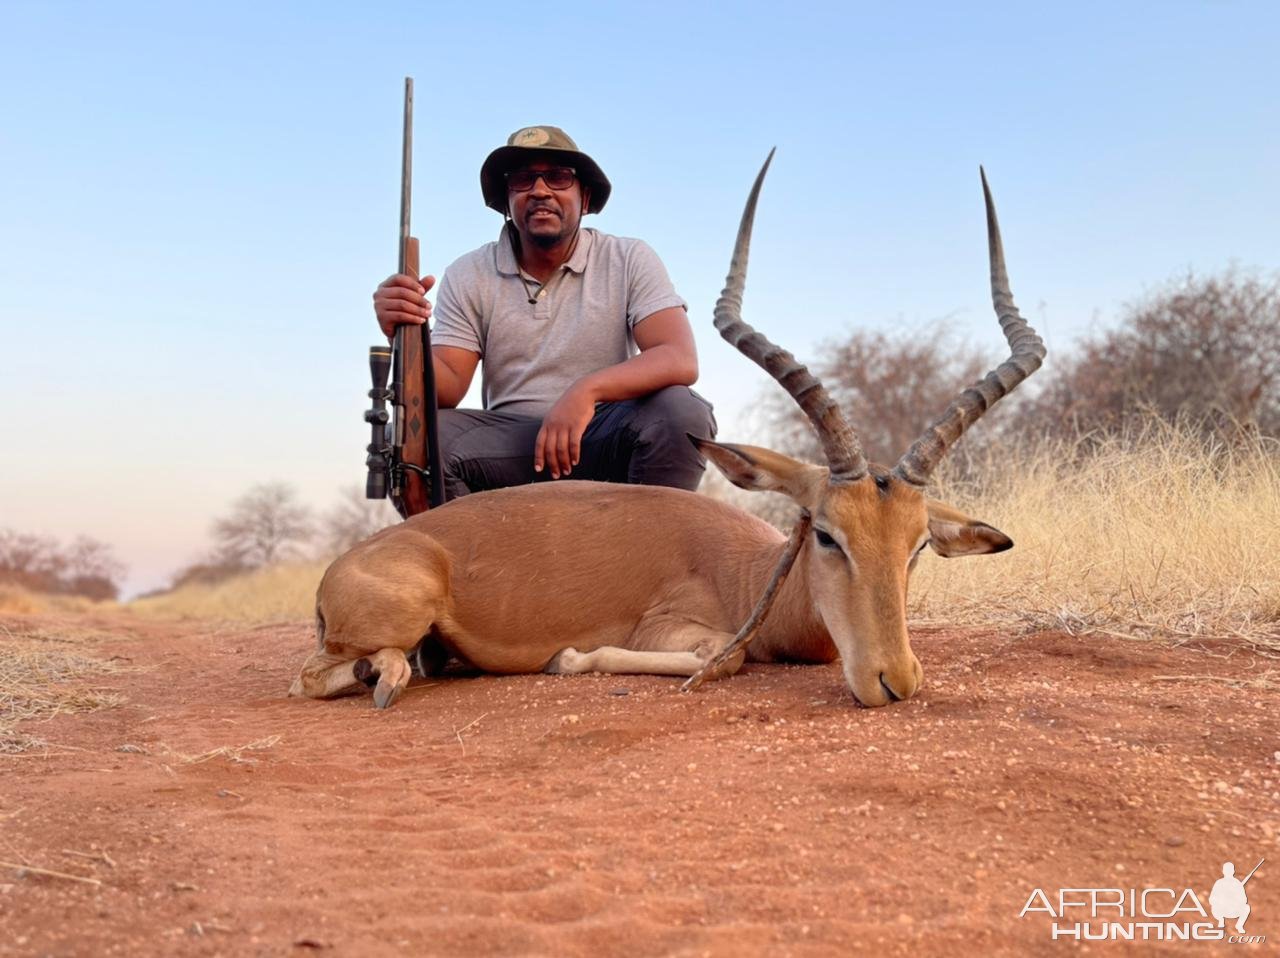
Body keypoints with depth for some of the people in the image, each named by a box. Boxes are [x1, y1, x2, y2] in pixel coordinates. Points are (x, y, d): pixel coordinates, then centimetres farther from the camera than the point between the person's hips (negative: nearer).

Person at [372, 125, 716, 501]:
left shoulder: (630, 261, -2)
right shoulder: (468, 277, 3)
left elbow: (680, 360, -17)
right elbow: (447, 392, -5)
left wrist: (587, 389, -34)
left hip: (606, 439, -1)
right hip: (508, 447, 1)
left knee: (682, 413, -31)